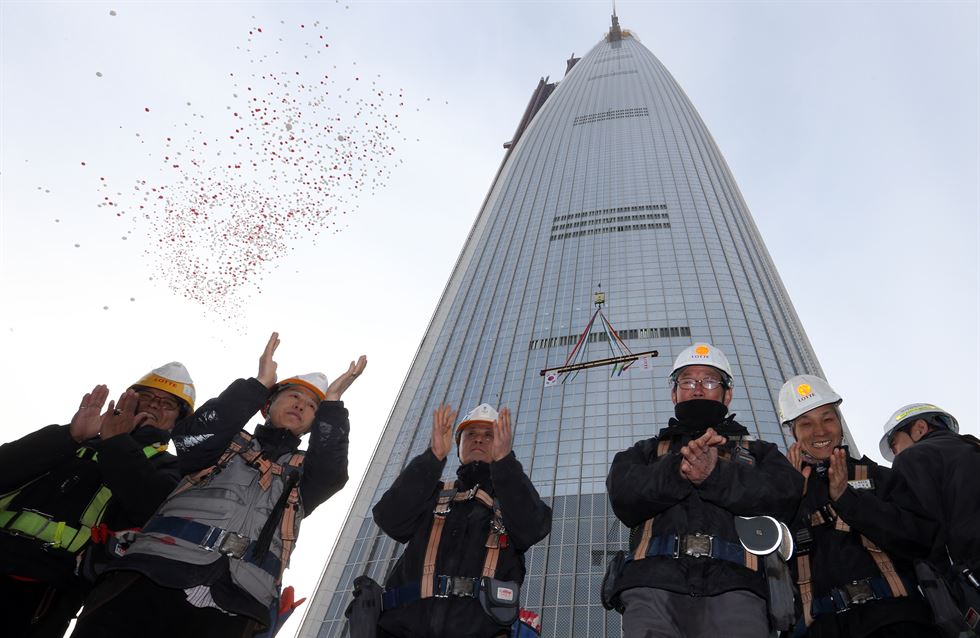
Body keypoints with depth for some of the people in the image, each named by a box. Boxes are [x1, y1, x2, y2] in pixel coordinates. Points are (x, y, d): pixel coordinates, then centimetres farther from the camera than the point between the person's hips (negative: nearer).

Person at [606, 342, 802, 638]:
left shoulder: (757, 452, 26)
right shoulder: (647, 452, 25)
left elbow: (785, 494, 5)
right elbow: (623, 497, 5)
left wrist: (715, 473, -8)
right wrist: (678, 468, -8)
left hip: (732, 584, 1)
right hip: (653, 582, 0)